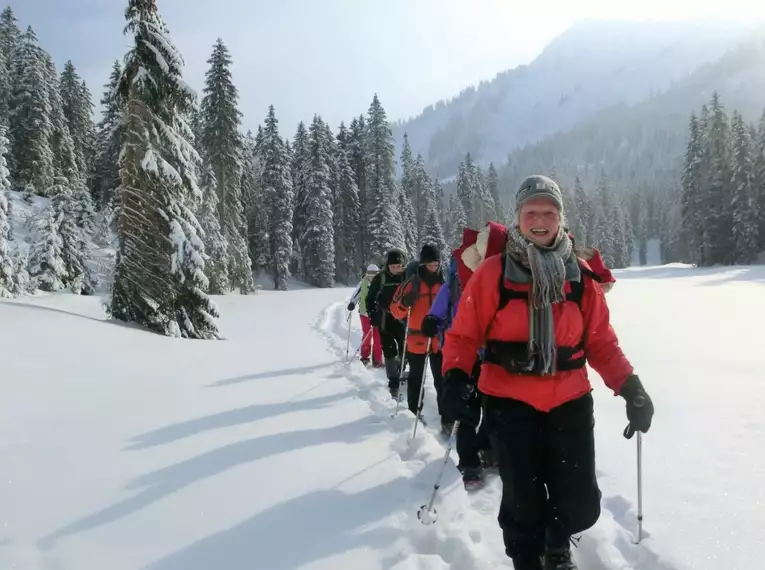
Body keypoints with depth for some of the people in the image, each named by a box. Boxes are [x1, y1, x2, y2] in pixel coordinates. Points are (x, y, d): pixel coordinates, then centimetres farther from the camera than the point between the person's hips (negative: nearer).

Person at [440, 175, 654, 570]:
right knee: (523, 506, 6)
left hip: (570, 402, 3)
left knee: (581, 506, 9)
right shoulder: (493, 273, -6)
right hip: (510, 403, -2)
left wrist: (631, 388, -4)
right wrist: (456, 376, -19)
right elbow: (464, 334, -4)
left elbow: (601, 342, 6)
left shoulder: (581, 276, 3)